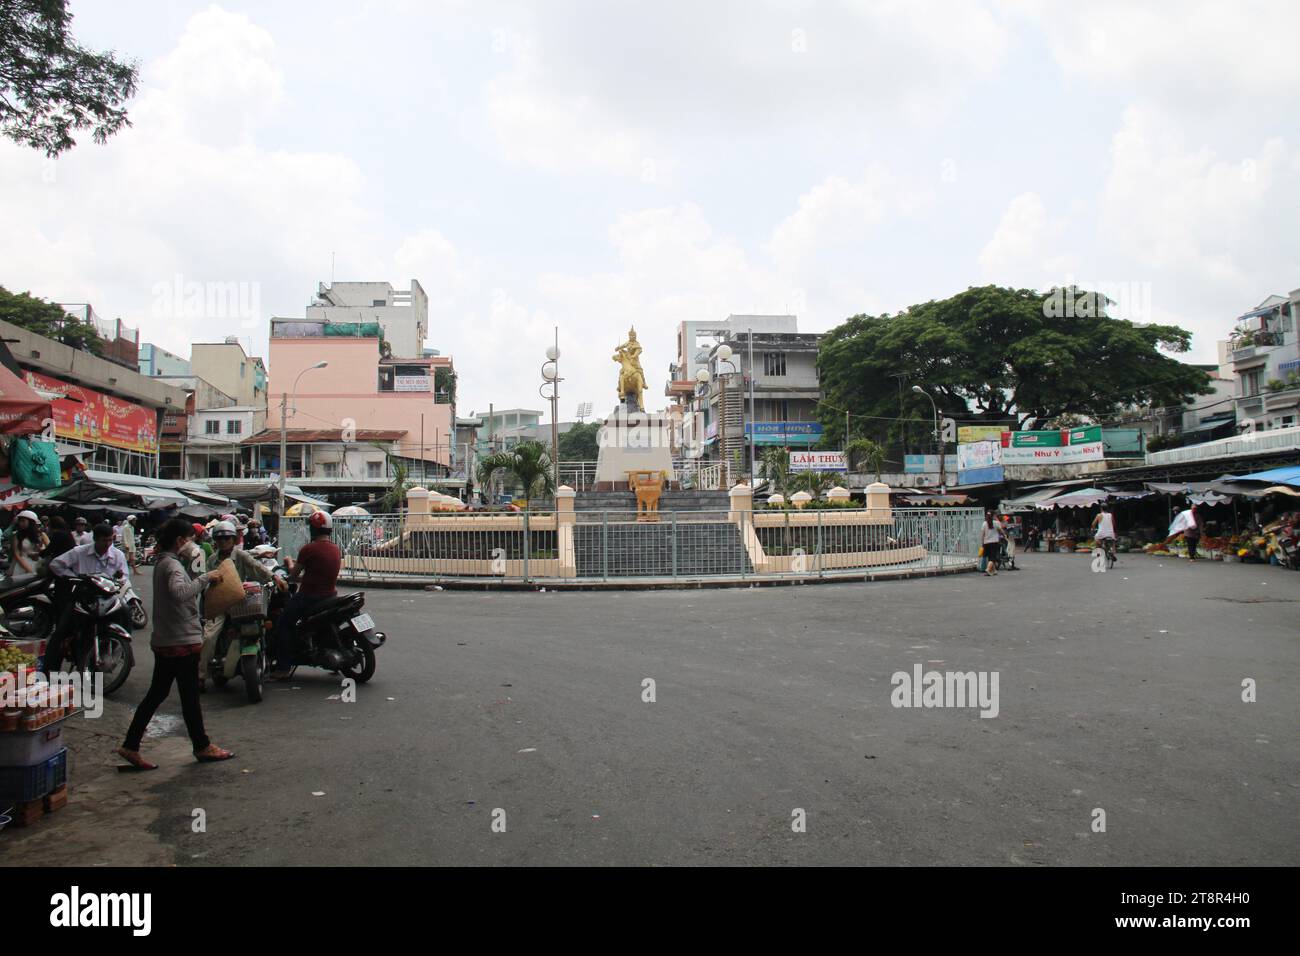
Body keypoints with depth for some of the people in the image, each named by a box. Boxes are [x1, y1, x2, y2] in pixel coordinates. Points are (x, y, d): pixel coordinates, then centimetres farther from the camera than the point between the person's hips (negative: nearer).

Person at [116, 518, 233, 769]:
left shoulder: (162, 562, 14)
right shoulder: (172, 564, -17)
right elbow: (179, 592, -38)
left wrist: (206, 582, 6)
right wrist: (206, 578, -28)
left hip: (164, 642, 10)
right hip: (182, 641, -10)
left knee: (156, 693, 14)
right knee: (190, 697, 3)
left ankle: (130, 746, 15)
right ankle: (202, 746, 15)